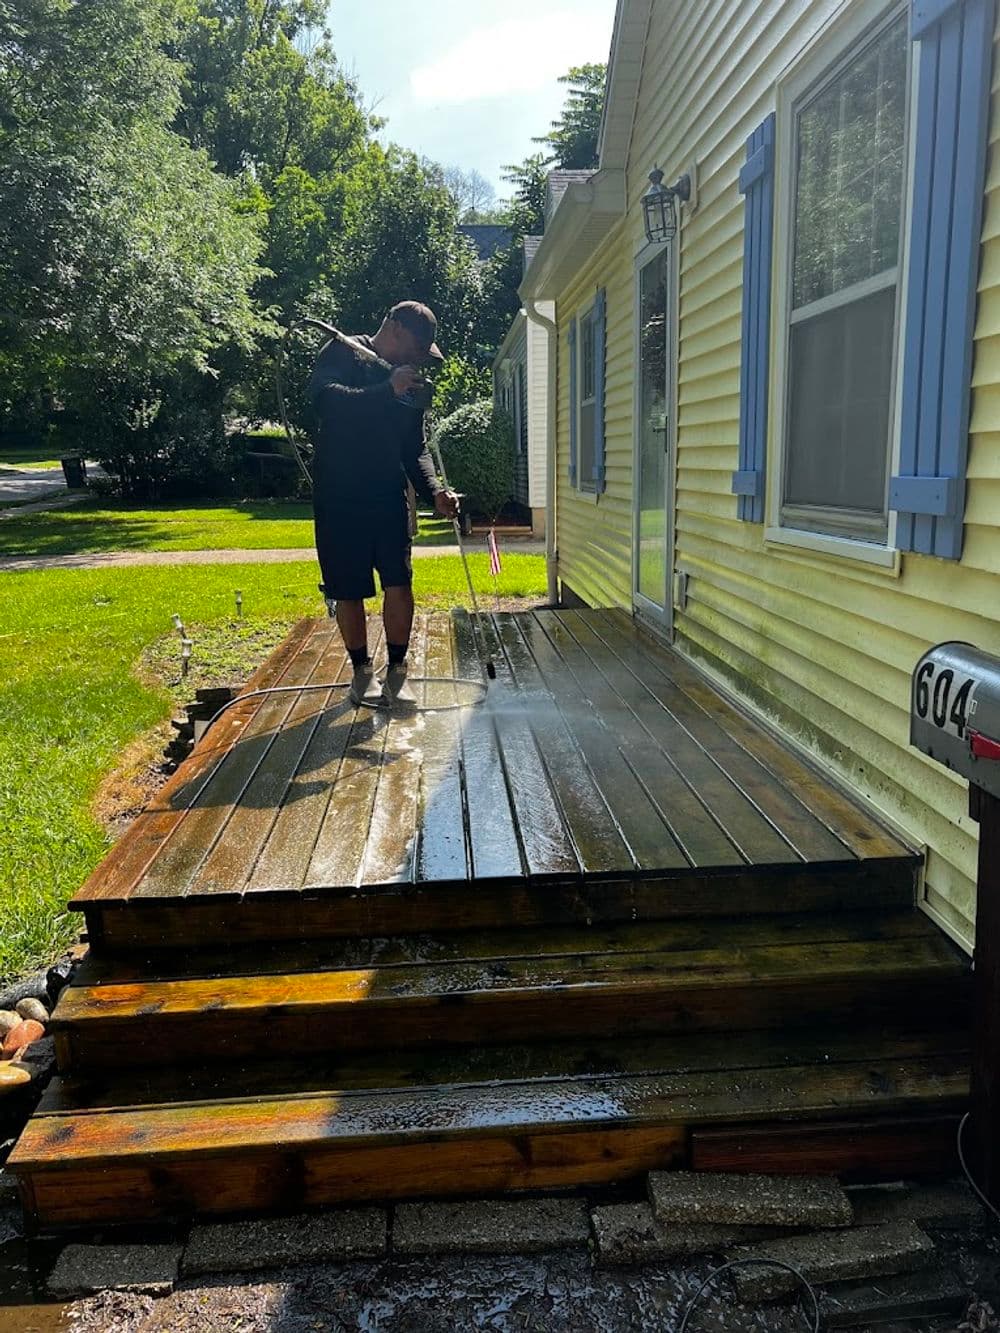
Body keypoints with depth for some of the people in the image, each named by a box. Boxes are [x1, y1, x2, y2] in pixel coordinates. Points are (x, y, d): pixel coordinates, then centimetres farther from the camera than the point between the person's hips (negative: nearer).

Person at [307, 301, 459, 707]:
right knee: (348, 591, 2)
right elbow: (323, 398, -21)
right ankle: (362, 672, 19)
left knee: (400, 582, -7)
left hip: (389, 495, 4)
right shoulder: (342, 352, -1)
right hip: (339, 495, -4)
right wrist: (388, 391, -25)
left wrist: (434, 491, -4)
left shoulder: (410, 383, 15)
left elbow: (415, 450, 14)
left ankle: (397, 674, 5)